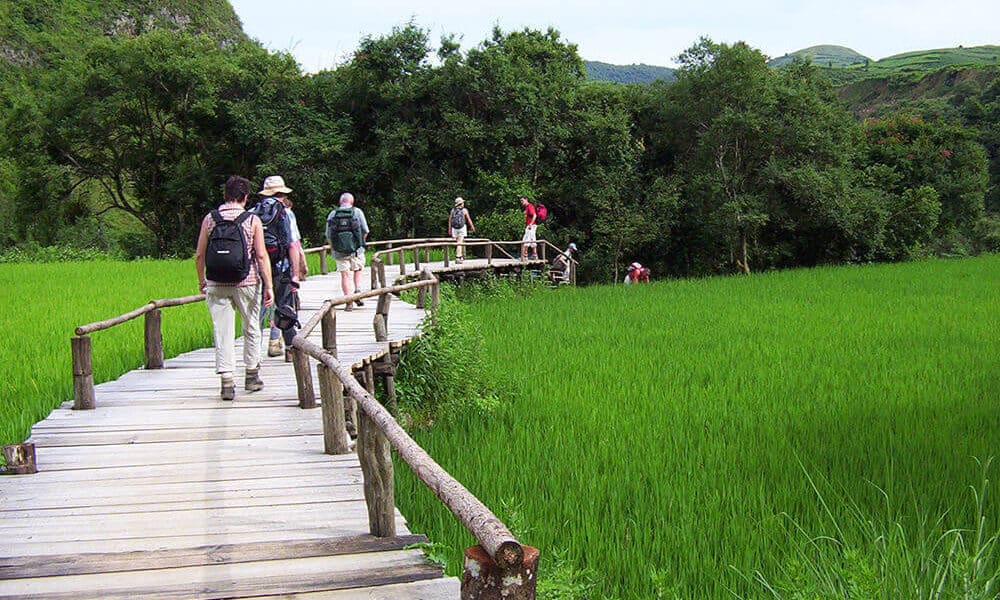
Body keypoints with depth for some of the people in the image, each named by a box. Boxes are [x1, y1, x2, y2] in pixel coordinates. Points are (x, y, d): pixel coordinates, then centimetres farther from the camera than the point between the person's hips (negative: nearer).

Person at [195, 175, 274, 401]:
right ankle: (252, 376, 23)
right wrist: (269, 286, -4)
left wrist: (201, 280, 19)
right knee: (251, 329, 16)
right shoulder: (252, 220, -3)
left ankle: (227, 382, -1)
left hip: (216, 285, 1)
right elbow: (261, 255, -7)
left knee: (222, 333, 3)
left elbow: (199, 255, 4)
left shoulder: (210, 219, 3)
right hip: (246, 283, -1)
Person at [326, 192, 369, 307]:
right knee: (358, 271, 17)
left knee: (345, 275, 4)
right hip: (356, 249, -1)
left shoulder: (332, 214, 5)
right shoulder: (357, 212, 1)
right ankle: (357, 291, 0)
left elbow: (328, 235, 5)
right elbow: (365, 231, -1)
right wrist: (361, 243, 15)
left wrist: (333, 248, 16)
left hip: (339, 251, 1)